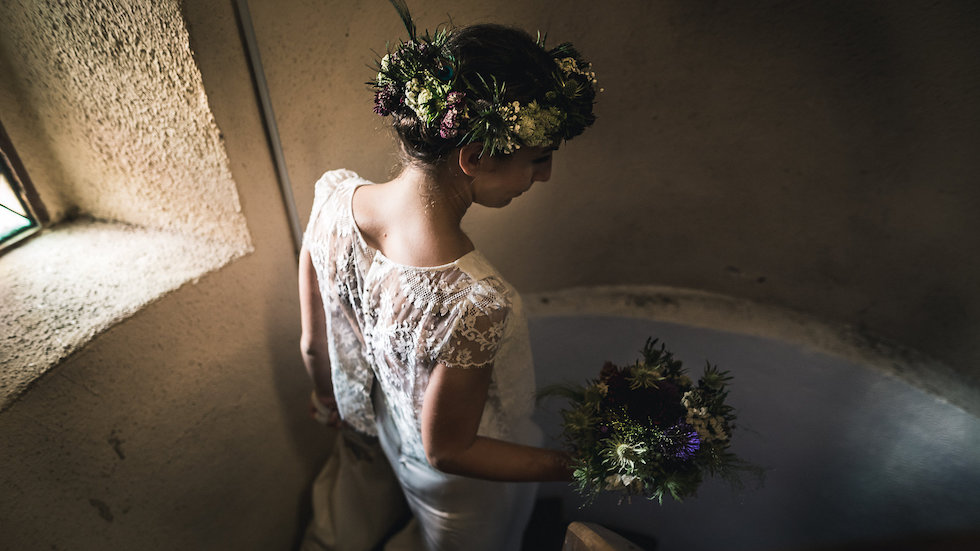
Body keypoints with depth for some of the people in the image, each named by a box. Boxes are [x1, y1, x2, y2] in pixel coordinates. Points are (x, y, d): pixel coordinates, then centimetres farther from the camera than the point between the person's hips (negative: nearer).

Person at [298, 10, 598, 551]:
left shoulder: (334, 194, -26)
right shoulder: (474, 303, -46)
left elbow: (314, 342, -9)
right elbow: (447, 451, -27)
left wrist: (328, 396, 12)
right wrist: (577, 466, -19)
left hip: (378, 433, 5)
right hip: (464, 490, -5)